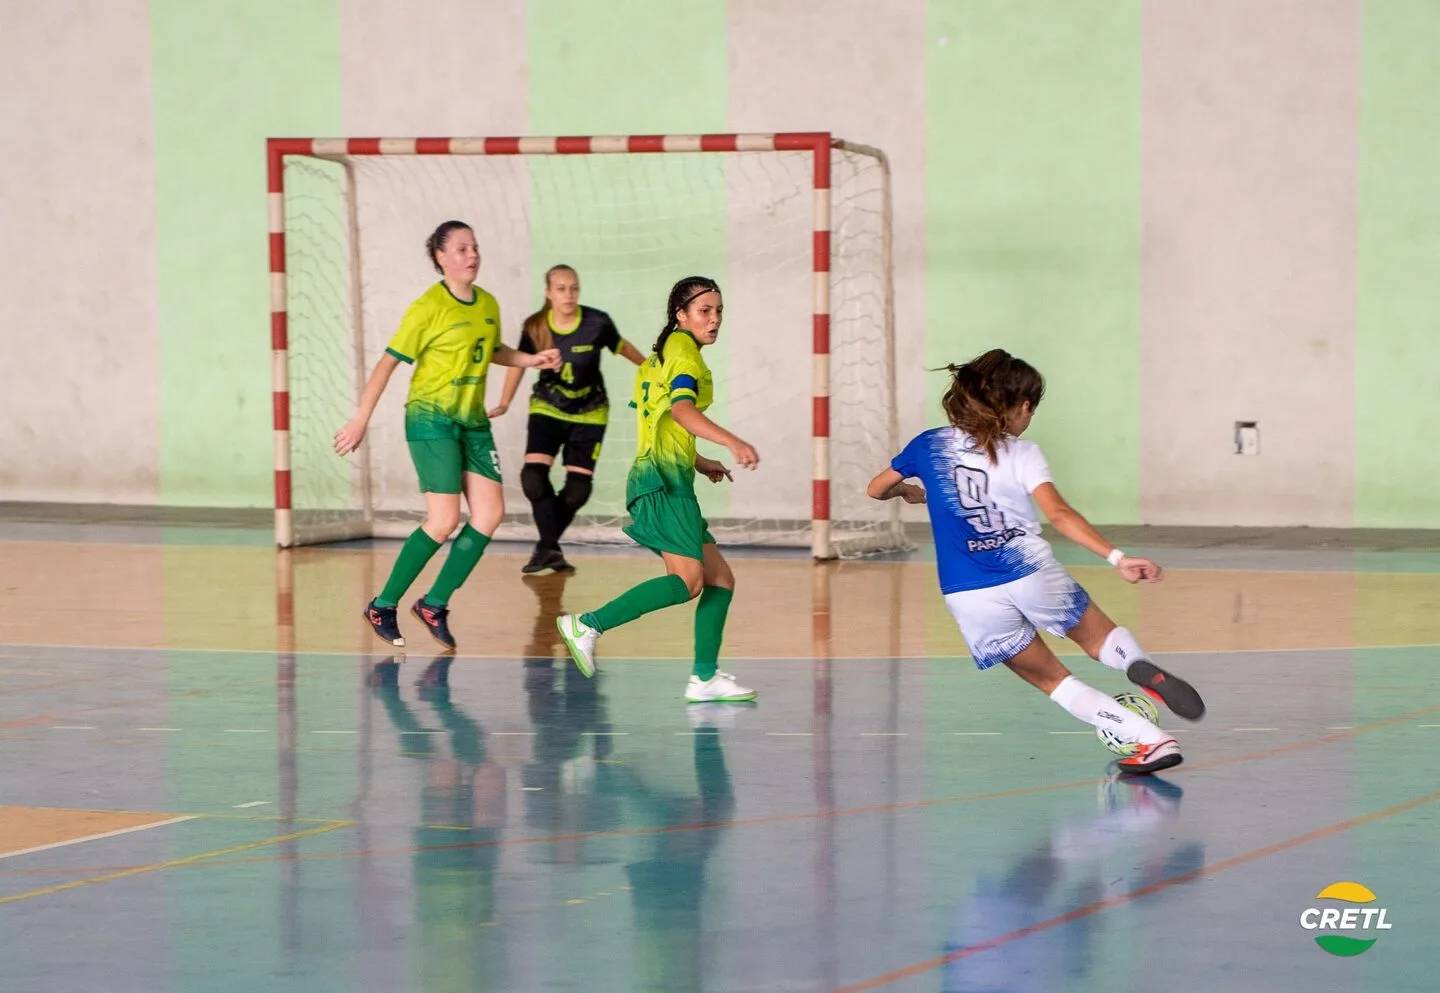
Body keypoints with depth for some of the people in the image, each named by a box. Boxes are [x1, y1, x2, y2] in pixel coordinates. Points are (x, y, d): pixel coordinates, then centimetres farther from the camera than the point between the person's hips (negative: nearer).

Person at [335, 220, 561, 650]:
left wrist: (531, 359, 10)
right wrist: (360, 420, -13)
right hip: (431, 419, -7)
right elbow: (388, 362, -11)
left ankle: (435, 604, 8)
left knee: (490, 513, -3)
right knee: (444, 521, -14)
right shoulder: (429, 307, -13)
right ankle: (383, 606, -1)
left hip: (473, 421, 7)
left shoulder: (488, 304, 7)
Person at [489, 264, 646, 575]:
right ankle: (551, 550, -9)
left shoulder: (597, 323, -19)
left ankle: (546, 548, 15)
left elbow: (622, 347, 0)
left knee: (578, 490, -6)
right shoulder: (535, 328, -15)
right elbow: (518, 363, 1)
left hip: (589, 414, 0)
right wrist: (504, 404, -2)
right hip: (547, 410, 0)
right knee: (534, 477, -19)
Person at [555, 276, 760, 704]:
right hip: (664, 480, -10)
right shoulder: (683, 349, -4)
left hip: (651, 475, 10)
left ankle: (705, 677, 3)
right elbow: (682, 409, -22)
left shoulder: (657, 359, 25)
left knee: (720, 578, 8)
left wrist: (698, 463, 30)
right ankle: (588, 625, -21)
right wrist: (732, 442, -33)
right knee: (688, 579, -21)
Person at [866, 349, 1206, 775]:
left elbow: (877, 488, 24)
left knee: (1050, 678, 15)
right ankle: (1142, 667, -14)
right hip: (1031, 573, -2)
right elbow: (1059, 514, -15)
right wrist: (1117, 558, -21)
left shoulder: (929, 446, 9)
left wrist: (907, 491, 46)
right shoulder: (1022, 455, 0)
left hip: (968, 594, 2)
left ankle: (1149, 740, 0)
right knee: (1100, 637, 22)